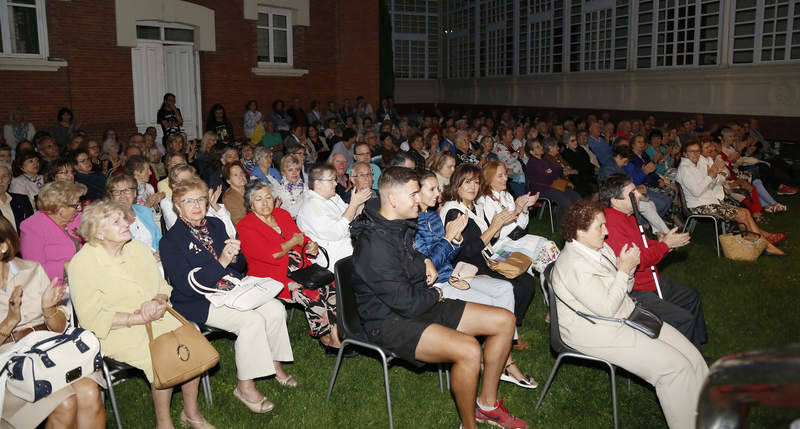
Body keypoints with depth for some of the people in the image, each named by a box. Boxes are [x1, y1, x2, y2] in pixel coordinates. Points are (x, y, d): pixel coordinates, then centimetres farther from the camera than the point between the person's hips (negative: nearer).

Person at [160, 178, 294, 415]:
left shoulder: (216, 225, 10)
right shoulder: (170, 241, -9)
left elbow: (241, 267, 13)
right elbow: (187, 286, -19)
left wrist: (235, 257, -13)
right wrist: (221, 262, -25)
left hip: (233, 290, 6)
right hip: (199, 303, -6)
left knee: (276, 309, -14)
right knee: (252, 320, -27)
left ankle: (275, 364, 7)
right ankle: (245, 387, -11)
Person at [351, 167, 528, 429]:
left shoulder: (402, 225, 6)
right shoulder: (374, 243, -25)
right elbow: (407, 303, -25)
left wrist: (426, 261, 7)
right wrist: (435, 294, -5)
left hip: (422, 306, 10)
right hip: (389, 322, -10)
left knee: (504, 320, 4)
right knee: (468, 349, -34)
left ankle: (487, 404, 15)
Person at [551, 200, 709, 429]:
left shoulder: (600, 247, 6)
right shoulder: (575, 265, -23)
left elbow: (624, 290, 15)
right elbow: (607, 308, -24)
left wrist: (628, 269, -7)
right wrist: (624, 270, -16)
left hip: (627, 314, 9)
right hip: (596, 332, -9)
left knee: (691, 355, -2)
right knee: (673, 366, -17)